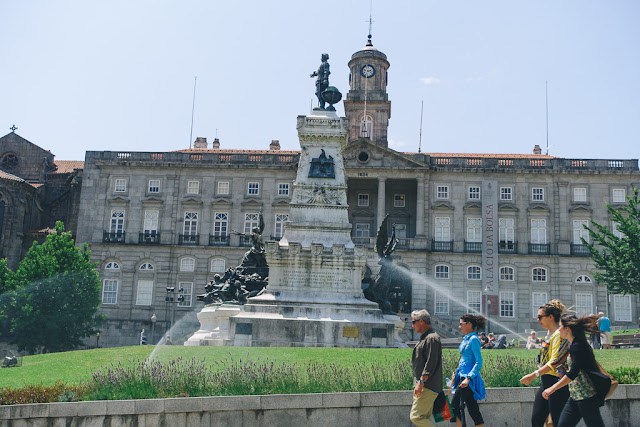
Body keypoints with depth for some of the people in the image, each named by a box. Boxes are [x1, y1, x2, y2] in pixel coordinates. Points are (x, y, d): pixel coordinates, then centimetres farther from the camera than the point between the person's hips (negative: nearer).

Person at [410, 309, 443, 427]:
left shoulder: (432, 338, -14)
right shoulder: (424, 338, 19)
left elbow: (431, 363, -21)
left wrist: (421, 383, -23)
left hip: (428, 386, -10)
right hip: (424, 386, 10)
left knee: (416, 417, -12)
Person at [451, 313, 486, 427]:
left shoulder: (474, 339, -14)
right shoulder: (466, 338, 13)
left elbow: (479, 363, -19)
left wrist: (468, 378, -25)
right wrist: (457, 373, 22)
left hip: (469, 377, -10)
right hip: (462, 376, 10)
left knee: (472, 408, -3)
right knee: (454, 405, 9)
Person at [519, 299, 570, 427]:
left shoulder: (559, 335, -15)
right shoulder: (549, 333, 13)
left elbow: (555, 362, -23)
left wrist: (534, 375, -28)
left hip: (557, 383, -9)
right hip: (546, 382, 9)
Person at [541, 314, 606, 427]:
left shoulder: (577, 346, -16)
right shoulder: (574, 344, 13)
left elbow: (573, 373, -24)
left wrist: (553, 388, -24)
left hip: (586, 396, -10)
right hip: (575, 396, 10)